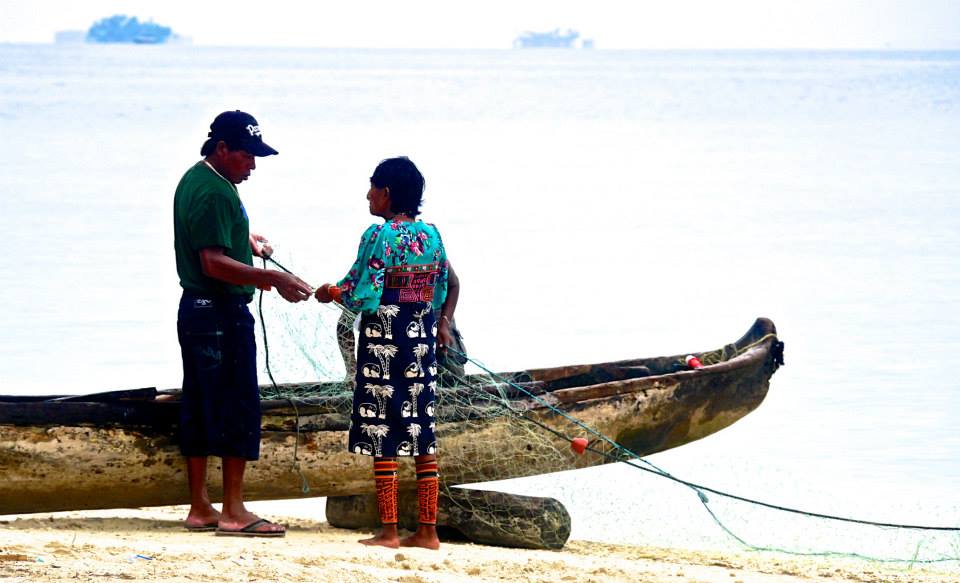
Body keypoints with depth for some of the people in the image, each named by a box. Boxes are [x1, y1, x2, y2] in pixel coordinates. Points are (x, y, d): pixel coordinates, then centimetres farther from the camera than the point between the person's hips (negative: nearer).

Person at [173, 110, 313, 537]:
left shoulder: (195, 179, 15)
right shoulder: (214, 192, -18)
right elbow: (214, 263, -25)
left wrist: (243, 239, 22)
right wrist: (273, 279, -28)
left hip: (195, 309, 11)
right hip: (222, 313, -11)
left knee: (199, 408, 11)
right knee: (239, 407, -7)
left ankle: (200, 508, 14)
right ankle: (233, 511, -7)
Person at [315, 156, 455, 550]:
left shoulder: (379, 235, -12)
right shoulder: (432, 234, 7)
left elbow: (361, 294, -13)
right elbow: (445, 288, 12)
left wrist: (331, 292, 5)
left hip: (383, 343, -6)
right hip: (423, 341, 6)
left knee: (383, 435, -1)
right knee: (423, 433, 7)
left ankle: (388, 531, -1)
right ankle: (427, 530, 9)